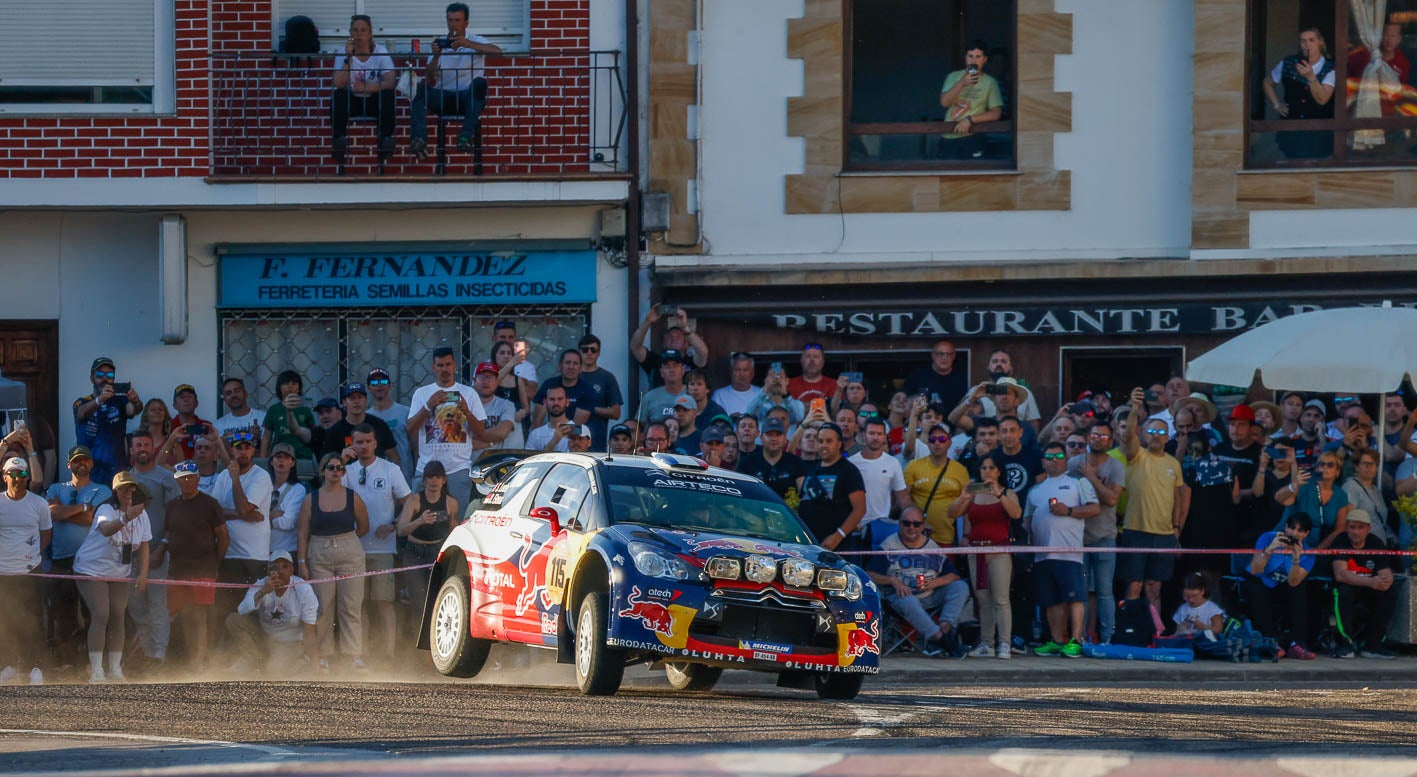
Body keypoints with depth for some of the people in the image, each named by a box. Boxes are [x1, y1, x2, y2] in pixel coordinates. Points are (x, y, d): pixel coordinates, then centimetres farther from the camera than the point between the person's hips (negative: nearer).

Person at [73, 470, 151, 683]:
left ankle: (115, 669, 11)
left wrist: (143, 574, -4)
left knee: (118, 617, 3)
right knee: (101, 616, -15)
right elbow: (106, 529, -44)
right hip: (92, 568, -6)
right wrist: (126, 518, -62)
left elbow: (143, 546, 7)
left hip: (120, 573, 6)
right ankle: (96, 671, -15)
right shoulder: (107, 510, -20)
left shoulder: (141, 514, -1)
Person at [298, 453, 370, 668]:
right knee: (323, 608, 0)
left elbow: (363, 528, 13)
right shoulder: (311, 500, 5)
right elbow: (303, 534, 3)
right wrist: (302, 562, -4)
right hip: (319, 557, 0)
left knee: (351, 607, -3)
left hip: (350, 555, 0)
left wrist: (342, 540, 10)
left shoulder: (352, 497, 5)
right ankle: (323, 656, 6)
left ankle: (353, 655, -2)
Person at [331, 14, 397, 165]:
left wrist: (366, 87, -31)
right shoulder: (343, 53, -3)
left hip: (375, 101, -1)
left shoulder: (380, 52, -5)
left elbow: (390, 82, -18)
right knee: (338, 95, -30)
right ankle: (339, 138, -34)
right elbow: (339, 84, -17)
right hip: (352, 101, 1)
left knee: (388, 94, -32)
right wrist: (348, 57, -24)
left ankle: (385, 139, -34)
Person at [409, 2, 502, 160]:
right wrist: (436, 57, -16)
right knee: (422, 88, -27)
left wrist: (468, 44, -28)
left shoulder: (476, 41, 5)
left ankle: (466, 137, -39)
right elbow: (429, 81, 2)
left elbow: (497, 51, -17)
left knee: (479, 83, -33)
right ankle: (419, 139, -41)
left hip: (468, 97, -2)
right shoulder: (440, 44, 11)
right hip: (443, 98, 2)